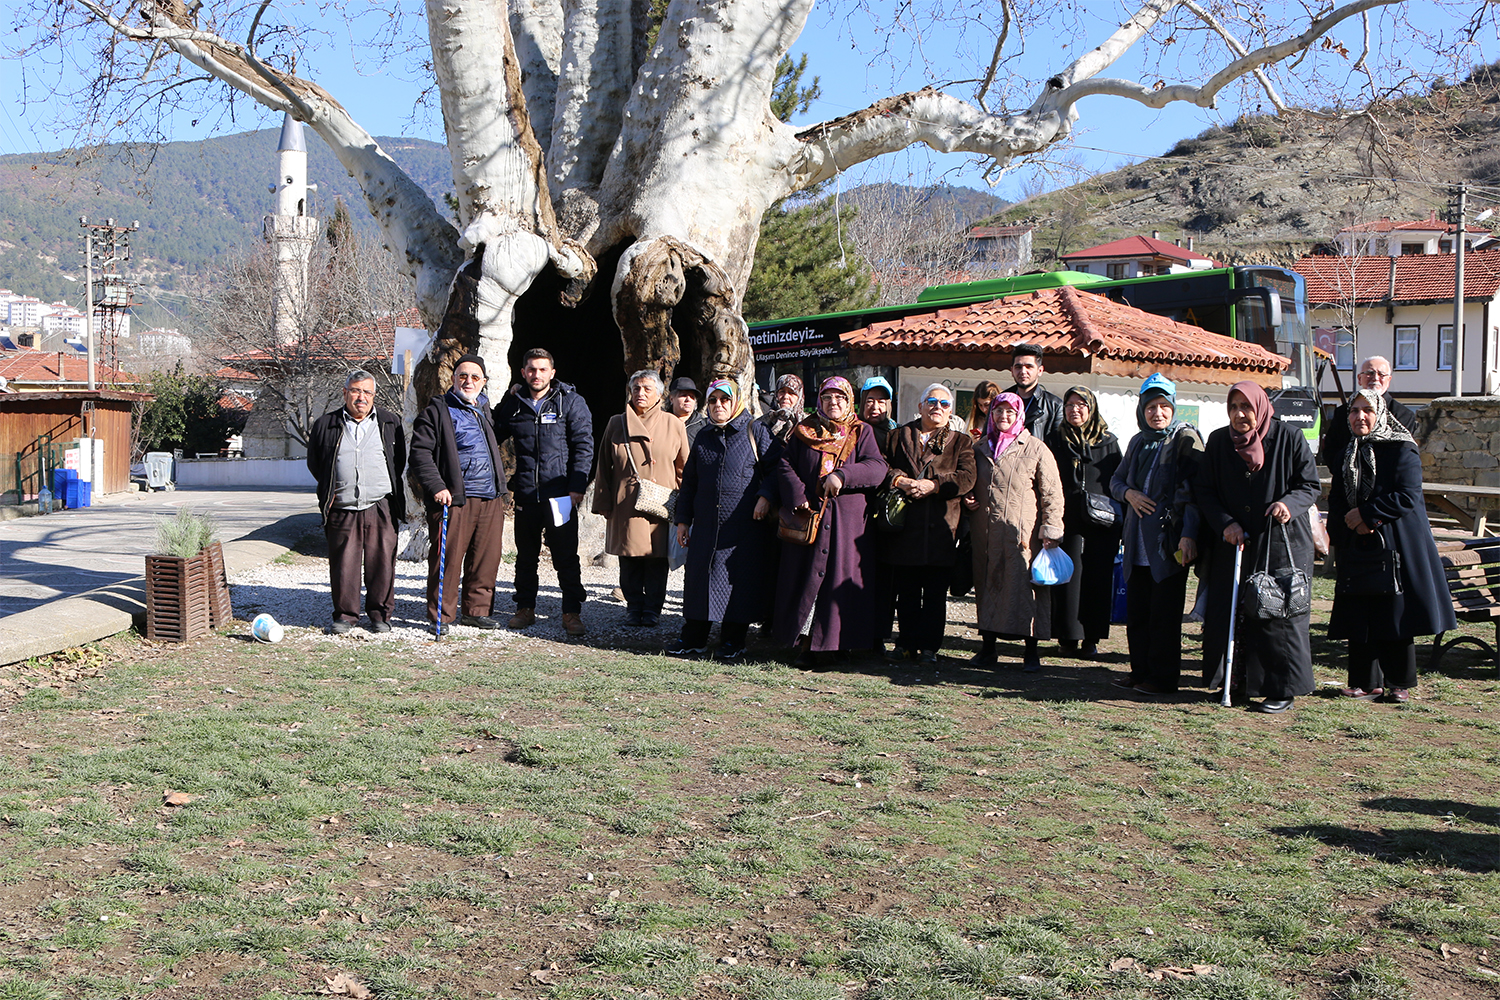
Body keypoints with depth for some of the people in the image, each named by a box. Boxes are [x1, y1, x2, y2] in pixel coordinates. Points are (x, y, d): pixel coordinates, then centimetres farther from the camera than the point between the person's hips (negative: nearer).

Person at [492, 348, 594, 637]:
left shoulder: (571, 402, 0)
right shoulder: (512, 404, 9)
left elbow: (584, 447, -3)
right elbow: (493, 437, 20)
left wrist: (577, 487, -10)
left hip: (560, 493, -3)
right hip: (525, 493, 3)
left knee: (566, 558, -2)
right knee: (525, 556, 12)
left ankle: (572, 613, 4)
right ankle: (525, 608, 23)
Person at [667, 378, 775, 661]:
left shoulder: (755, 431, 2)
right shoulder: (704, 436, 15)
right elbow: (689, 481, 18)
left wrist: (765, 497, -15)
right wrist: (683, 519, 15)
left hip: (744, 524, -4)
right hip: (705, 524, 4)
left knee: (739, 580, -1)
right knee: (699, 578, 4)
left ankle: (733, 643, 10)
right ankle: (693, 640, 14)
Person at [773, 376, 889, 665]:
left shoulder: (862, 433, 10)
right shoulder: (805, 431, 13)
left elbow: (878, 467, -5)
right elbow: (785, 465, 5)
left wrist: (843, 475, -19)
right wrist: (798, 495, -12)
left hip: (847, 520, -1)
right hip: (808, 516, 1)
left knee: (840, 576, -3)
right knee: (806, 576, -2)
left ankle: (835, 639, 3)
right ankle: (806, 641, 1)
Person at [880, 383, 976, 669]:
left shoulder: (961, 442, 12)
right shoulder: (900, 435, 15)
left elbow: (966, 478, -2)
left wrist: (932, 485, -14)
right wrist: (900, 480, -14)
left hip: (941, 527, -1)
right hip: (905, 524, 1)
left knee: (935, 592, -1)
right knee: (906, 591, 5)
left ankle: (929, 646, 6)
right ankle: (907, 643, 16)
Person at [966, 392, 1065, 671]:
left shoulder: (1035, 448, 1)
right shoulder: (980, 448, 15)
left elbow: (1052, 492, 0)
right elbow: (969, 486, 28)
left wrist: (1050, 528, -7)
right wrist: (966, 499, 6)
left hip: (1022, 532, -4)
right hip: (985, 532, 4)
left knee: (1026, 585, -6)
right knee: (986, 584, 7)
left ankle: (1031, 651, 1)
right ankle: (988, 645, 15)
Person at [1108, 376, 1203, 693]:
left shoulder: (1186, 438, -5)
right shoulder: (1139, 442, 16)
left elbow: (1195, 489, -11)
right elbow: (1116, 480, 24)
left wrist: (1189, 535, -19)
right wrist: (1128, 493, 0)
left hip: (1170, 539, -7)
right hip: (1138, 540, 7)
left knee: (1164, 611, -3)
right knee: (1136, 610, 9)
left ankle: (1165, 676, 6)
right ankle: (1141, 670, 20)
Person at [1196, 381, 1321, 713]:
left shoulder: (1289, 438, -3)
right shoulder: (1218, 442, 5)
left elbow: (1311, 485, 0)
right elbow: (1203, 490, 6)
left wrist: (1290, 503, -21)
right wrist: (1224, 523, -9)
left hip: (1282, 544, -3)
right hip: (1232, 543, 3)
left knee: (1279, 614, -4)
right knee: (1229, 614, 2)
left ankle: (1282, 690, 4)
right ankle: (1242, 681, 15)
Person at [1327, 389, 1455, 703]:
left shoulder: (1401, 450, -5)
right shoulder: (1347, 455, 13)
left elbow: (1407, 497, -13)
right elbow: (1336, 501, 11)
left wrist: (1366, 513, -13)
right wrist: (1352, 522, -8)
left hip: (1396, 546, -5)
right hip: (1357, 549, 5)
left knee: (1395, 616, -3)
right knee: (1360, 617, 3)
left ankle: (1399, 683, 8)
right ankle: (1367, 682, 10)